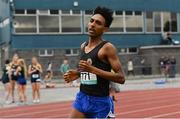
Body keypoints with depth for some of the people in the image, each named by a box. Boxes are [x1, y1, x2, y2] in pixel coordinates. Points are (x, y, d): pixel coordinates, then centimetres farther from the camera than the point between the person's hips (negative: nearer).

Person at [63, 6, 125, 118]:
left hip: (100, 102, -7)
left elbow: (121, 78, -19)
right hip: (82, 98, 7)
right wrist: (77, 74, 5)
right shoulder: (83, 46, 10)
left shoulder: (107, 47, -13)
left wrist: (93, 70, -25)